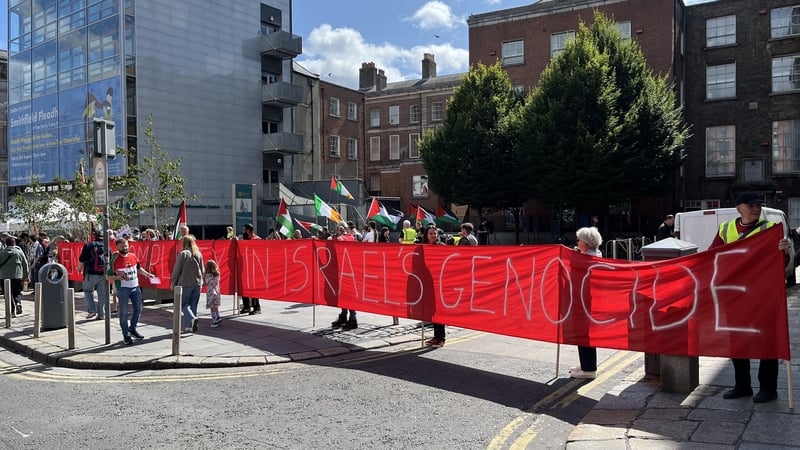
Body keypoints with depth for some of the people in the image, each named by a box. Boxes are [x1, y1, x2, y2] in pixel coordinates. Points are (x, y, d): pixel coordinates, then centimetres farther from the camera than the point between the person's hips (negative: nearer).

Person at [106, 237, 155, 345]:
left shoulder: (133, 256, 5)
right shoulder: (114, 260, -10)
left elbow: (138, 268, 22)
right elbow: (108, 276, -6)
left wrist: (147, 274, 7)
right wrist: (117, 277, -23)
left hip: (135, 287, 5)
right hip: (122, 289, -5)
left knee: (138, 309, 13)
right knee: (123, 313, 0)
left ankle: (132, 329, 34)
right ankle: (126, 336, 10)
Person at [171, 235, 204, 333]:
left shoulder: (183, 254, -9)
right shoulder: (199, 254, 7)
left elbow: (177, 270, -6)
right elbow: (202, 270, 13)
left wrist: (173, 283, 3)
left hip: (185, 283, -5)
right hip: (197, 283, 5)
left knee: (184, 304, 4)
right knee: (193, 305, 10)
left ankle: (192, 318, -20)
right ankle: (189, 326, 11)